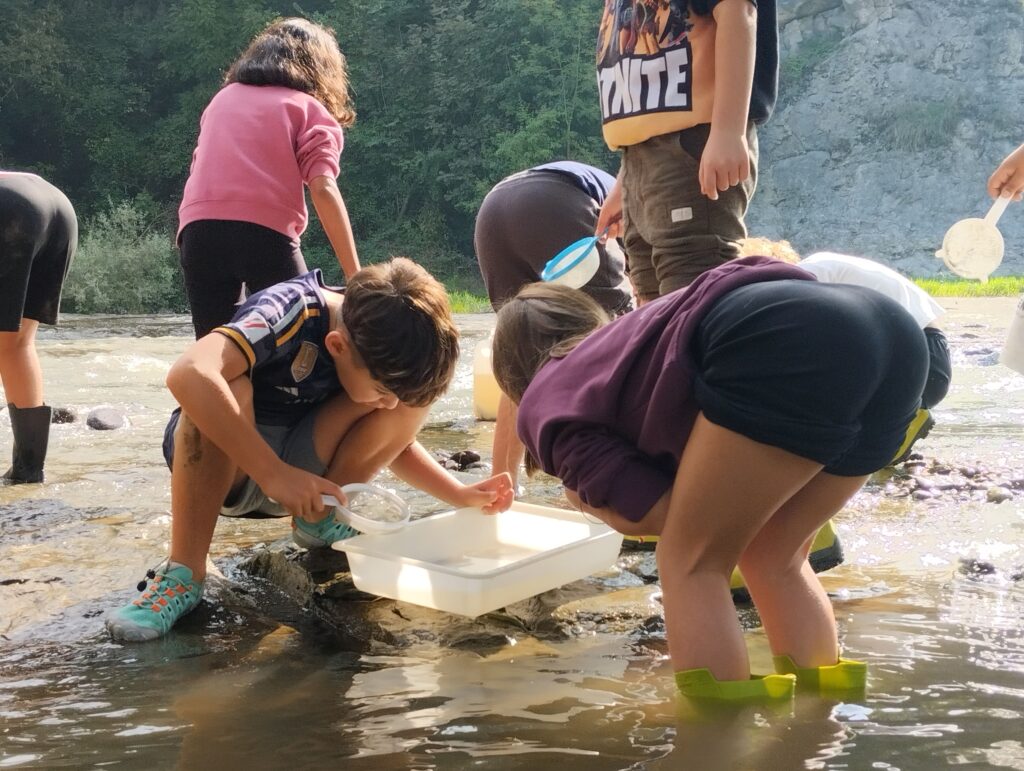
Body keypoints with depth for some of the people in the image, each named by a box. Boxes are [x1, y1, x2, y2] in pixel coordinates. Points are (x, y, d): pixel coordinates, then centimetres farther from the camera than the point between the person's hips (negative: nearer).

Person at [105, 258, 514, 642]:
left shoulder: (383, 348, -11)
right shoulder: (290, 314, -30)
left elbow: (393, 441, 5)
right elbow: (189, 375, -47)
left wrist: (460, 495, -10)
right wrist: (272, 474, -47)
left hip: (300, 468, 5)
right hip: (220, 459, -5)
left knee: (412, 399, -17)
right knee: (225, 389, -38)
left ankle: (319, 522, -2)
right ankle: (184, 572, -29)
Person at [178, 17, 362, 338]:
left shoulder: (222, 99, 28)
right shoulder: (311, 110, 12)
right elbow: (323, 190, -3)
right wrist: (355, 277, -6)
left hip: (199, 229, 4)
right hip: (266, 232, -4)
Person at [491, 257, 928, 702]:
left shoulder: (548, 407, 20)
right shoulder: (631, 340, 39)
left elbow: (660, 515, 10)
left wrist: (590, 493, 28)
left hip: (780, 345, -8)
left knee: (691, 567, 8)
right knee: (774, 559, 23)